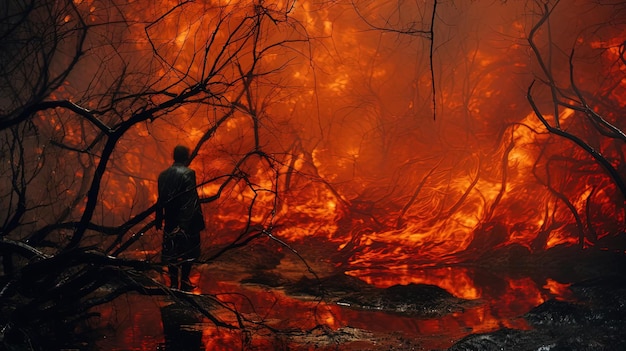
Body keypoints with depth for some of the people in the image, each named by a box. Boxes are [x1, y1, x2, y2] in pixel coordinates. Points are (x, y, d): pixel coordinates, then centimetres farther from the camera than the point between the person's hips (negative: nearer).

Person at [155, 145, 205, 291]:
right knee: (188, 252, 7)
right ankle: (184, 282, 7)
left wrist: (159, 220, 18)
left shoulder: (163, 175, 5)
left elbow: (160, 200, 11)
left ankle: (173, 283, 16)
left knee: (172, 253, 12)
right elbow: (192, 200, -18)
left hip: (170, 221, 6)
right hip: (186, 221, -5)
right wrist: (199, 220, -14)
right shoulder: (188, 173, -13)